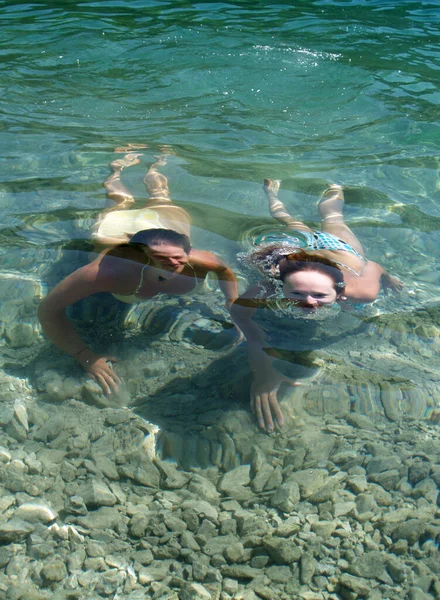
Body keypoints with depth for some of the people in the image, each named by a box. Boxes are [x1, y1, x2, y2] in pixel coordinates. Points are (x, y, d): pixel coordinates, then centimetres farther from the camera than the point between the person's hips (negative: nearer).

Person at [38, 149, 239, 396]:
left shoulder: (197, 262, -46)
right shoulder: (110, 270, -55)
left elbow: (225, 270, -21)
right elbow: (48, 309, -49)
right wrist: (86, 357, -55)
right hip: (118, 226, -1)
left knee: (160, 199, 40)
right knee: (124, 202, 38)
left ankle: (154, 168, 66)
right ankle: (119, 168, 63)